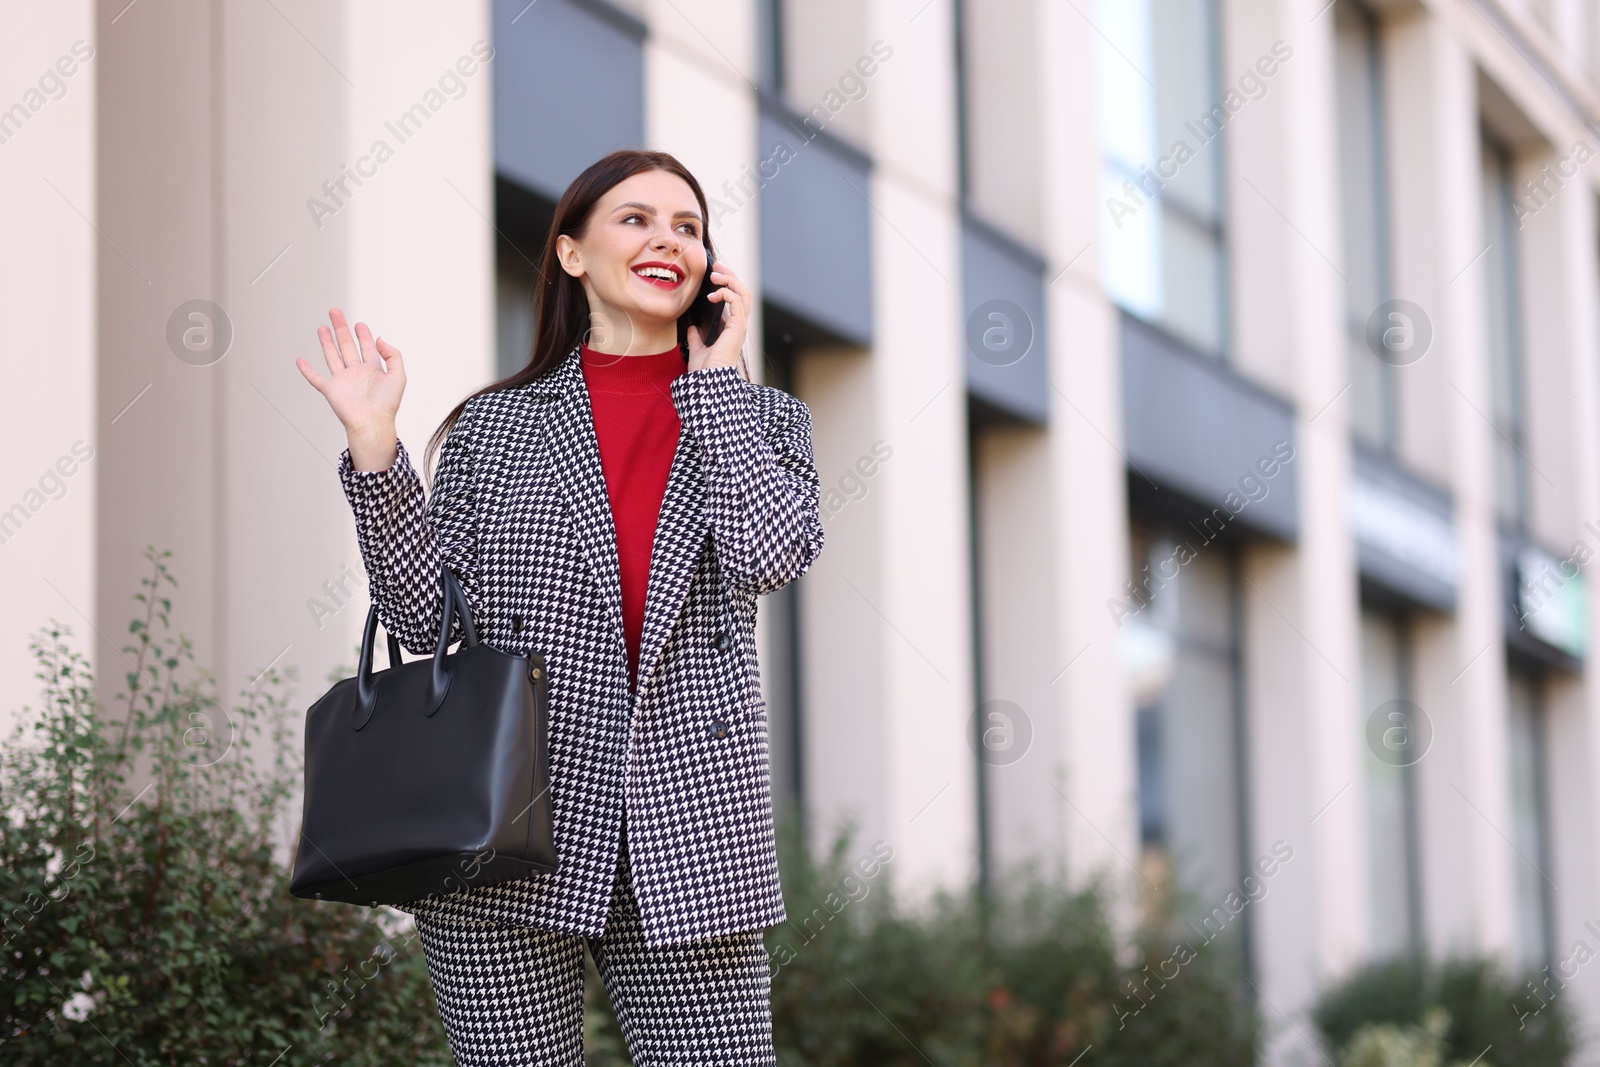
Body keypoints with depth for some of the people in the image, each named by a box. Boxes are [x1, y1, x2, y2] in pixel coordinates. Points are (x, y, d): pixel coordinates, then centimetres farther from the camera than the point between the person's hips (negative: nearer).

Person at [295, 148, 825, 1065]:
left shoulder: (761, 420, 12)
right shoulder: (494, 423, 10)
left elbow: (770, 555, -9)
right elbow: (425, 618, 5)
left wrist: (717, 375, -1)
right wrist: (374, 442, -3)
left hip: (689, 833, 0)